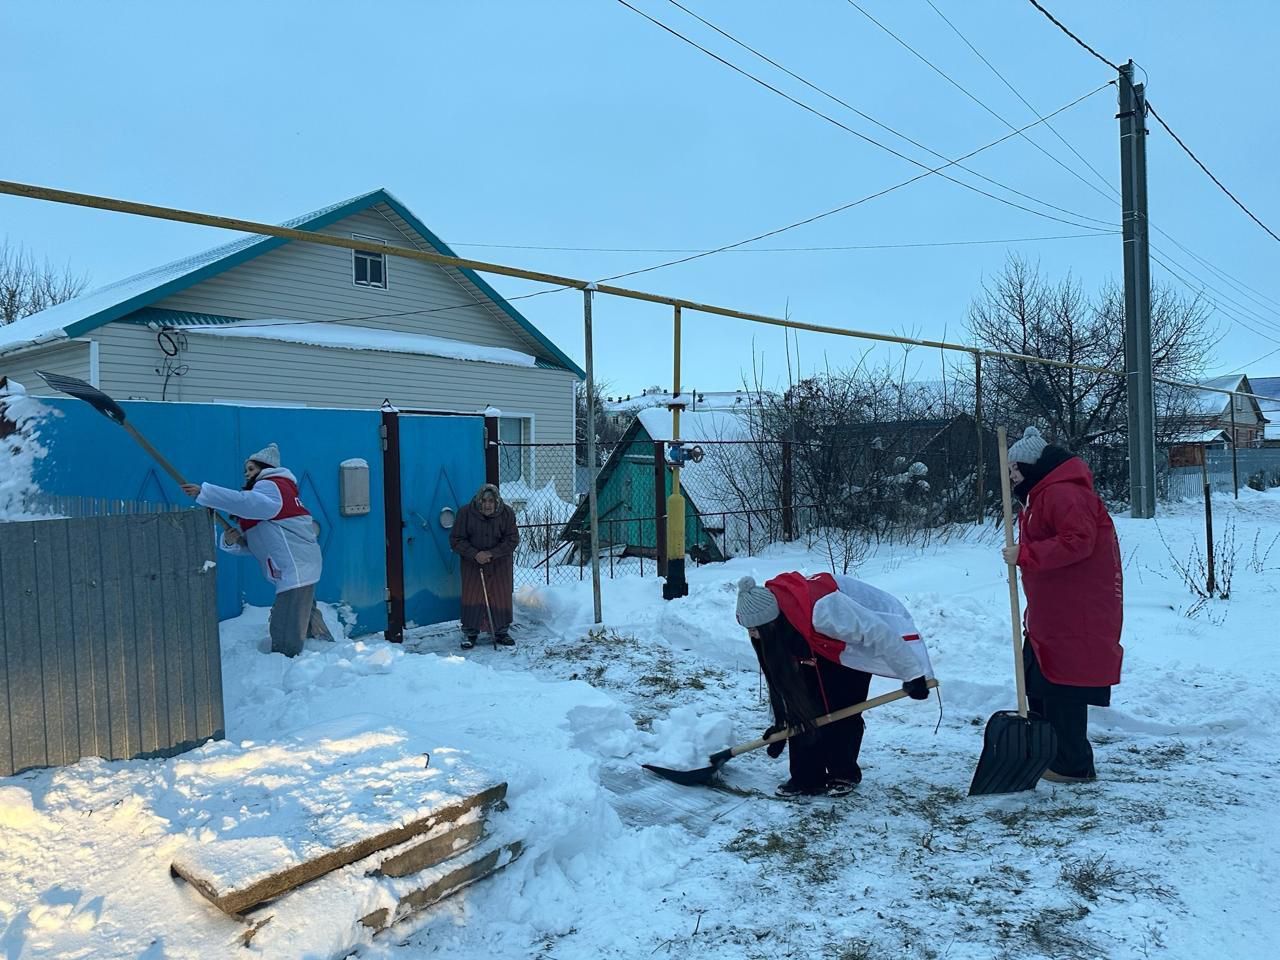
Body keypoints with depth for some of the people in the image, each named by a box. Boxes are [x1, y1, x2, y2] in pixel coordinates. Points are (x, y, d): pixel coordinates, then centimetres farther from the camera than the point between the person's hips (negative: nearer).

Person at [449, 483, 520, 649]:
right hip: (473, 563, -1)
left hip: (500, 564, 1)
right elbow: (456, 540, -10)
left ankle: (501, 632, 20)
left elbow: (512, 539, -11)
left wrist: (491, 553, -22)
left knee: (501, 597, 5)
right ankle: (469, 633, 14)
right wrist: (475, 554, -23)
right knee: (472, 597, 0)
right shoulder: (465, 513, -13)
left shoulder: (507, 513, -10)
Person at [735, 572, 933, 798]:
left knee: (841, 708, -12)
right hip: (827, 644, 7)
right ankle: (806, 778, 6)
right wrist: (781, 723, -2)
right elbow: (780, 675, -5)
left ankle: (845, 775, 11)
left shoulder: (820, 610, -43)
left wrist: (912, 675, -25)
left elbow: (878, 633, -34)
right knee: (805, 705, -4)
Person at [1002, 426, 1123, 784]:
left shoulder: (1064, 493, -17)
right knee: (1038, 681, 18)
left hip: (1075, 615, -12)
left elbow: (1078, 541, -28)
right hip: (1051, 614, 12)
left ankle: (1074, 766, 6)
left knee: (1062, 687, -5)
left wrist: (1024, 554, -27)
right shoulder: (1041, 495, 19)